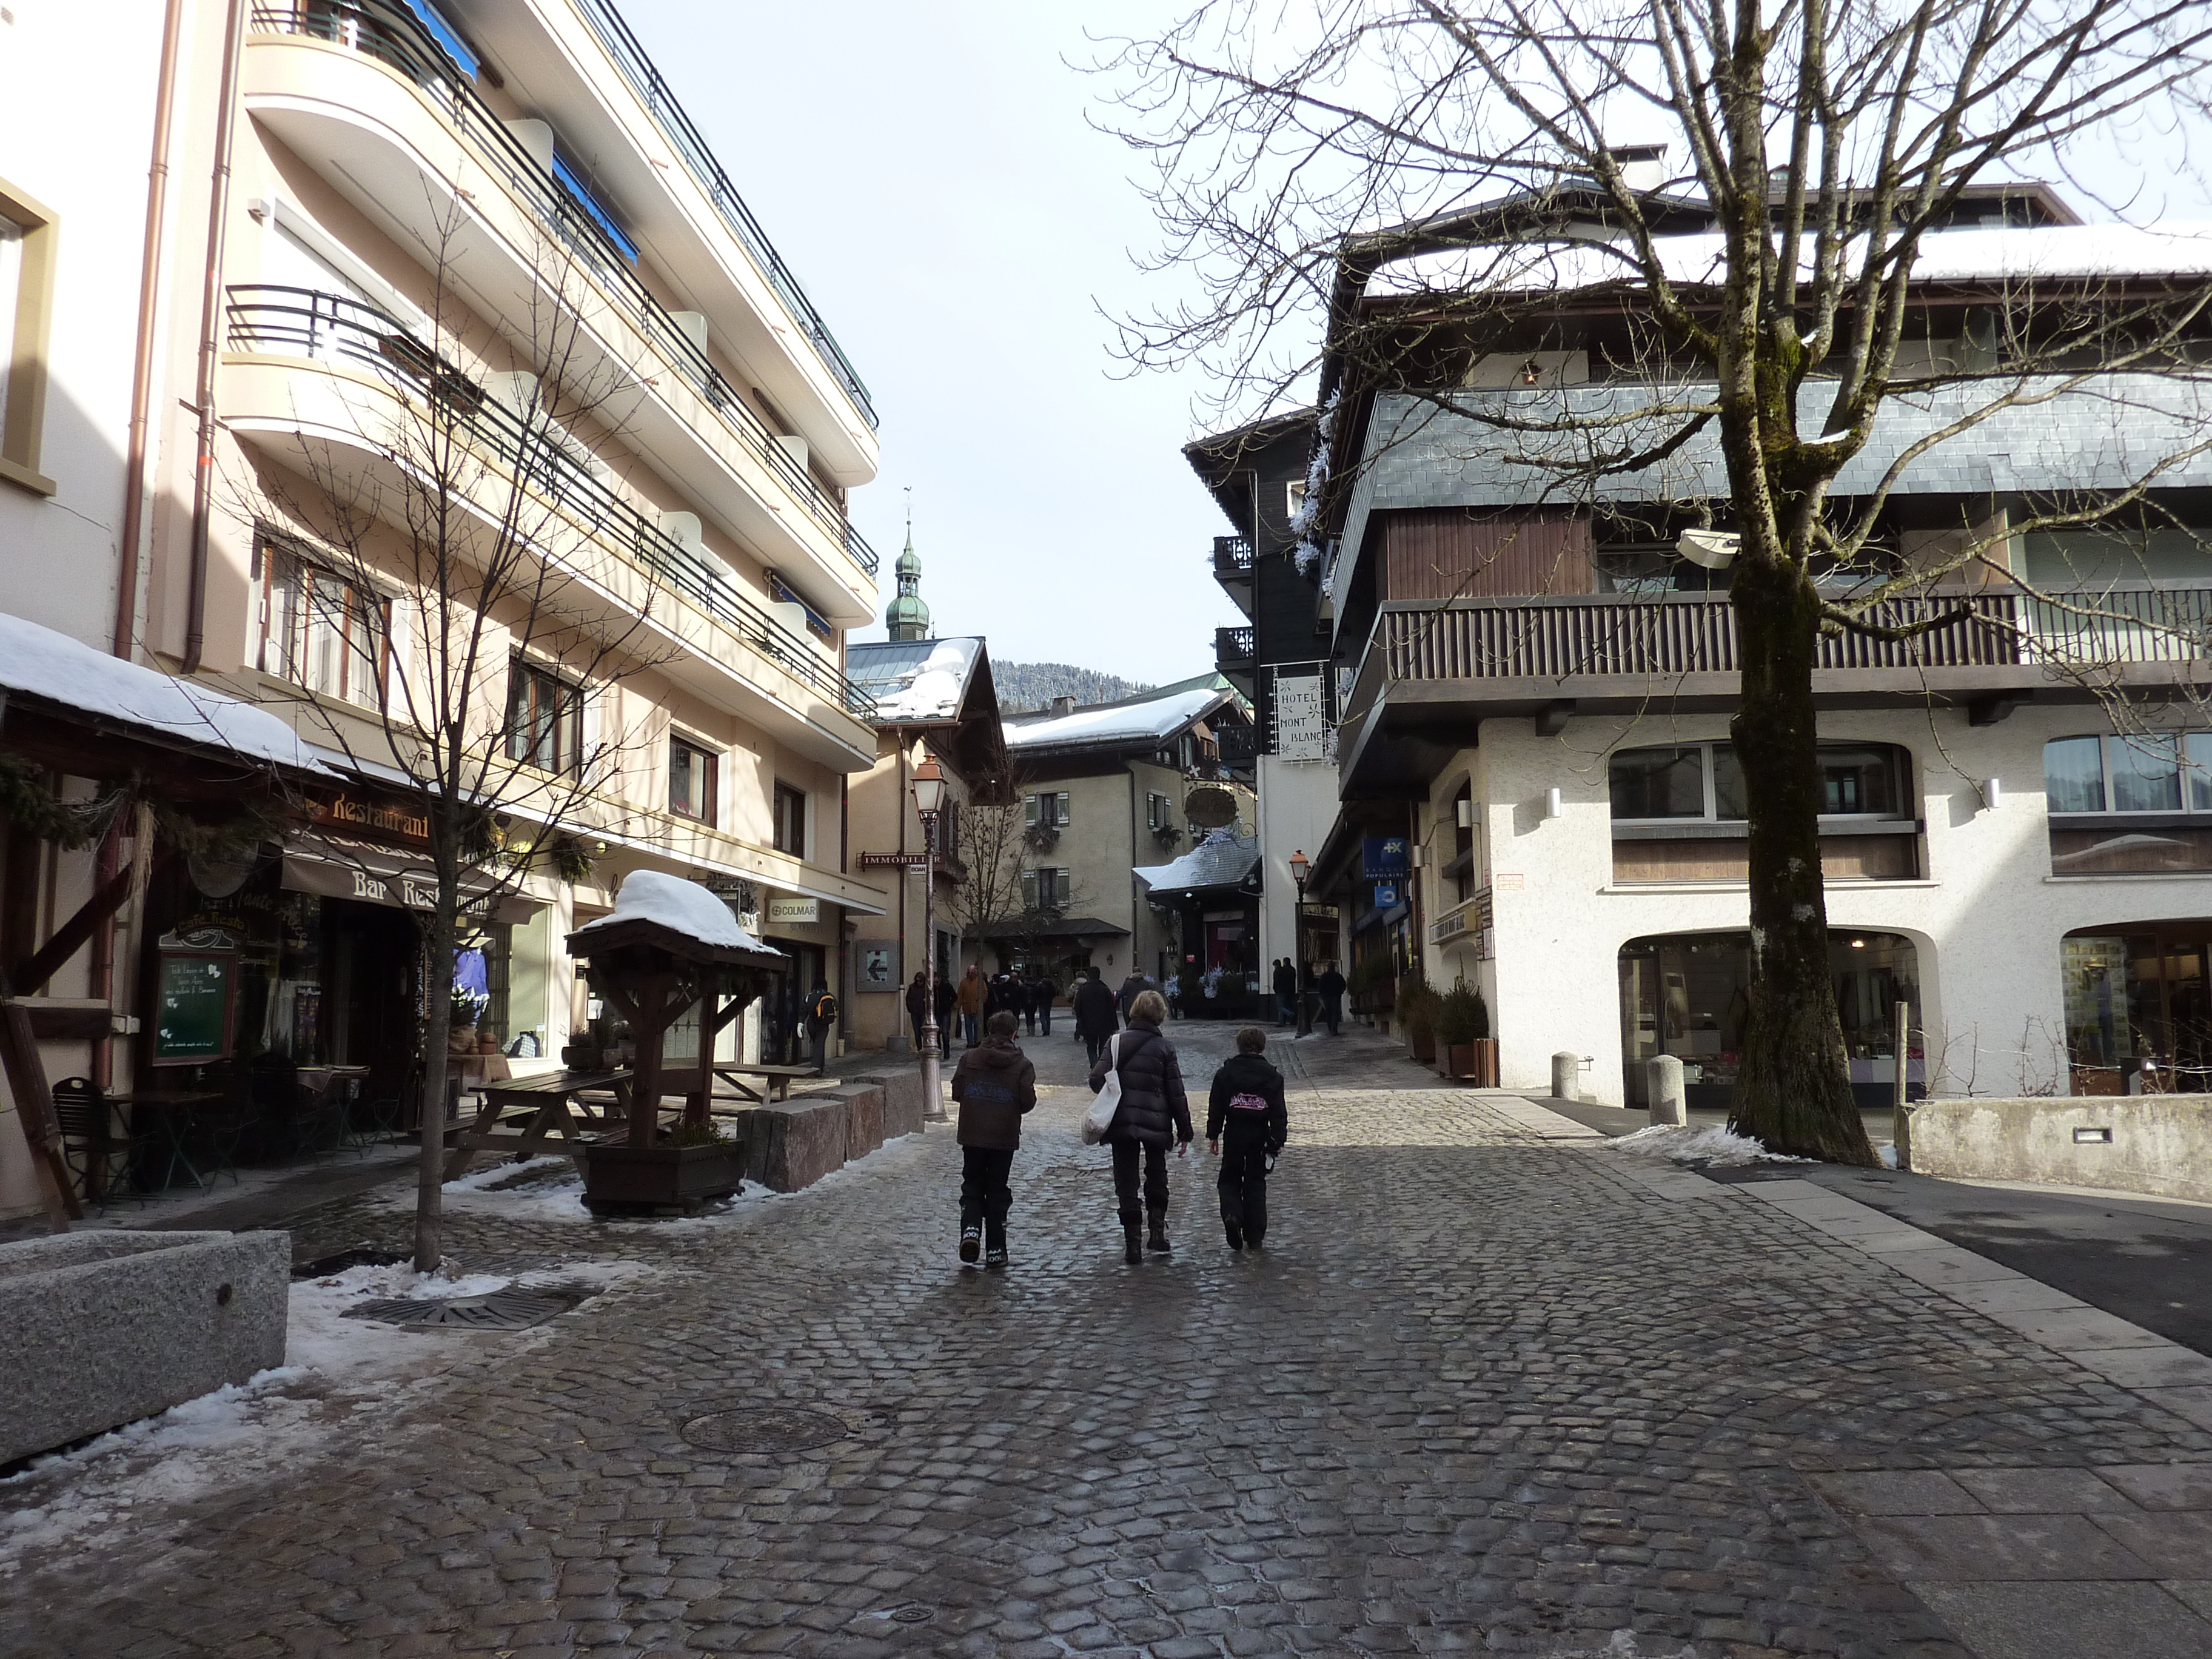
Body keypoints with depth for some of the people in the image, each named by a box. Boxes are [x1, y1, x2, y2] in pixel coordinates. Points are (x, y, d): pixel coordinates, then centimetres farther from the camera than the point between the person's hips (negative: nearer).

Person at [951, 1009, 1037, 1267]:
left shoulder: (969, 1059, -2)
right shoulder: (1022, 1064, -6)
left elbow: (957, 1093, -1)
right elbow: (1028, 1102, -7)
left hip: (972, 1136, 1)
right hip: (1005, 1137, -1)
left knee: (972, 1186, 15)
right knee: (997, 1191, 9)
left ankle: (971, 1228, -9)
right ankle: (995, 1251, 11)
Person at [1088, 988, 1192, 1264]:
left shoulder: (1117, 1042, -1)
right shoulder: (1164, 1047, -4)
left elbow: (1097, 1080, -8)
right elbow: (1176, 1093, -3)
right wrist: (1184, 1130, 4)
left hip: (1121, 1124, 0)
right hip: (1156, 1124, 0)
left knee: (1126, 1183, 6)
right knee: (1156, 1177, 21)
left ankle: (1132, 1243, 4)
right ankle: (1156, 1231, 15)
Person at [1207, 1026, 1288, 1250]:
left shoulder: (1225, 1073, -1)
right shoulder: (1272, 1076, -1)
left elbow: (1215, 1107, 0)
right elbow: (1279, 1113, -3)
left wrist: (1213, 1135, 6)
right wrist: (1278, 1140, 1)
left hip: (1234, 1135, -1)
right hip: (1260, 1136, 1)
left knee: (1230, 1179, 13)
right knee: (1256, 1182, 10)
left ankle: (1232, 1215, -16)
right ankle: (1255, 1236, 10)